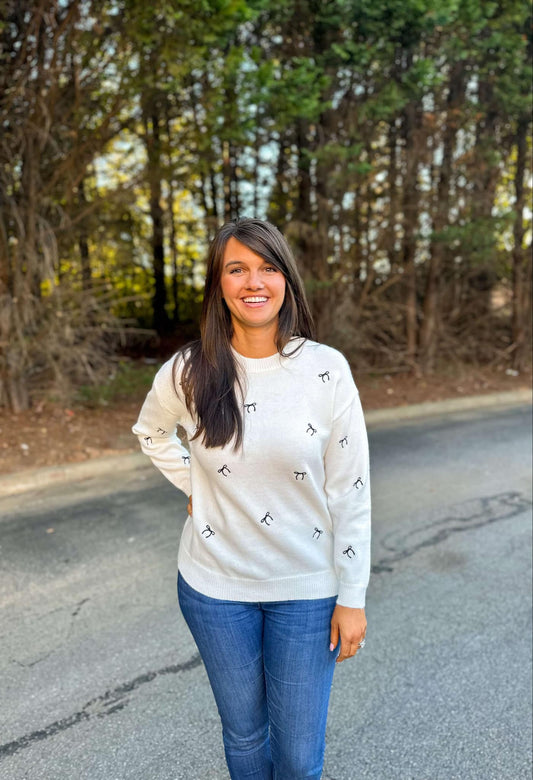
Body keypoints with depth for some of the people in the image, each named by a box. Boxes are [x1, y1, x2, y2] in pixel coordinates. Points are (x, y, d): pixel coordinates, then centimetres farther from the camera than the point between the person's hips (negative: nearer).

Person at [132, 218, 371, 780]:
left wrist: (352, 597, -6)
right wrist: (194, 488, 1)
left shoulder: (326, 369, -13)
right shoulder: (188, 372, -10)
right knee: (243, 733, 22)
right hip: (215, 585, 1)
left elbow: (351, 491, -8)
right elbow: (150, 433, 13)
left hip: (306, 589, -1)